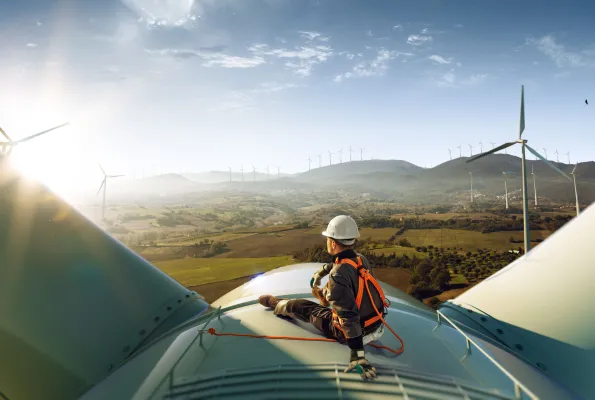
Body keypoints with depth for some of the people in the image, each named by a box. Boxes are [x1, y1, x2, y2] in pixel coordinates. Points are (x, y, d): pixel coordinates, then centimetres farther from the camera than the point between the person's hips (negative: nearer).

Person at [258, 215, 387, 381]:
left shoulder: (338, 276, -31)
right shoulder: (361, 258, -6)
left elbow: (349, 316, -34)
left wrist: (358, 355, -31)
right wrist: (319, 273, 33)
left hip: (355, 331, -6)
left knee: (299, 306, 13)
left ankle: (276, 304, 43)